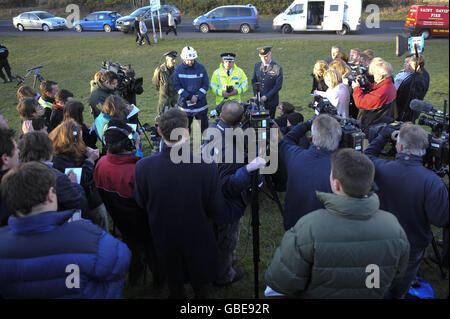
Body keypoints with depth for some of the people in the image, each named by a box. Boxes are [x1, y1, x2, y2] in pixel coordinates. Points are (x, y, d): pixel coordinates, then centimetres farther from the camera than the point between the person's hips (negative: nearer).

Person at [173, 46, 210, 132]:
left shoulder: (201, 68, -1)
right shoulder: (178, 69, -2)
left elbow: (206, 85, -1)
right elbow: (177, 86, -5)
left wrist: (198, 97, -14)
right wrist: (189, 97, -14)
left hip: (200, 102, 0)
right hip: (185, 103, 0)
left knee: (204, 125, 7)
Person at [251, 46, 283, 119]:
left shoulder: (277, 68, -9)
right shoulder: (257, 66, 5)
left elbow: (278, 86, -11)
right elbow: (254, 81, 12)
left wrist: (266, 96, -15)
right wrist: (256, 94, -3)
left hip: (271, 101, -3)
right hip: (259, 100, 3)